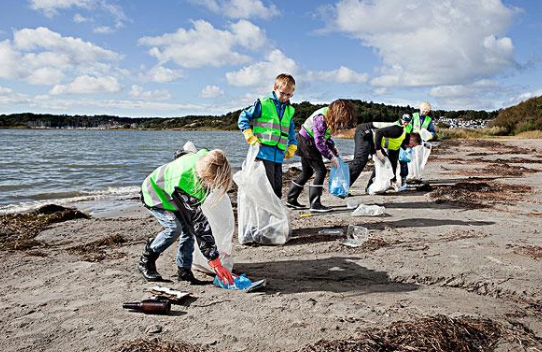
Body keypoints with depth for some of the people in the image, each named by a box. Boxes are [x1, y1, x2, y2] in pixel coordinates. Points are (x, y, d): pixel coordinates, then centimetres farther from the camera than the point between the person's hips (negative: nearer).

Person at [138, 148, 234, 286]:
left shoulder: (203, 160, -25)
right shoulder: (187, 182, -45)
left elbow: (180, 154, 0)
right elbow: (199, 222, -42)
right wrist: (215, 262, -39)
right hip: (154, 193, -7)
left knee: (188, 227, -11)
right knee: (175, 227, -25)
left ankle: (184, 271, 1)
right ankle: (146, 261, -1)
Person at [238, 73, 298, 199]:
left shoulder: (289, 110, 15)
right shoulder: (263, 104, -3)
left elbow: (291, 131, 27)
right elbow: (243, 117, 0)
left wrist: (292, 146, 15)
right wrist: (250, 137, -9)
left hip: (279, 156, 6)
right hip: (264, 153, -6)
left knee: (277, 188, 10)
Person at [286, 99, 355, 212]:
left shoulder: (329, 116, 0)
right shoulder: (321, 118, -28)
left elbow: (325, 135, 13)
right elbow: (319, 142, -26)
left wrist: (333, 147, 2)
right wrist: (331, 157, -21)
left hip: (307, 142, 10)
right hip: (306, 142, -10)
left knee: (307, 172, 15)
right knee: (320, 171, -11)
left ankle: (291, 200, 23)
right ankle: (315, 204, -9)